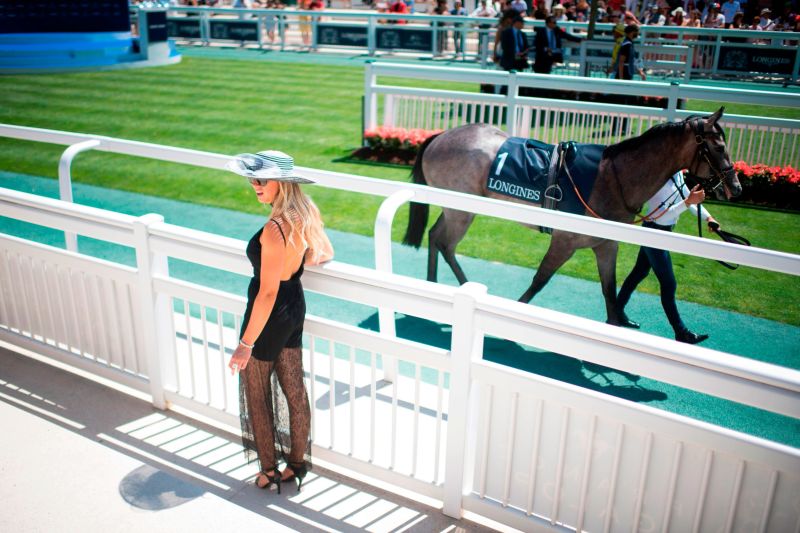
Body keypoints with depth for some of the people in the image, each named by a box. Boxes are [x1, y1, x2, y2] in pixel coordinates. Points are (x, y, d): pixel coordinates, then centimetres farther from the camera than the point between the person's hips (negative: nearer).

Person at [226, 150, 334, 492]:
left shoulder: (273, 230, -30)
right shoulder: (306, 214, -5)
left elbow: (267, 292, -29)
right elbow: (323, 254, 11)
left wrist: (246, 343, -23)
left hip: (269, 317, -8)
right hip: (296, 309, 8)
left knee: (257, 398, 14)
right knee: (294, 391, 20)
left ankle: (269, 472, 29)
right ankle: (297, 463, 36)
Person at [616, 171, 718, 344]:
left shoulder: (677, 173, 0)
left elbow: (688, 197, 10)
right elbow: (661, 215, -29)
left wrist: (707, 217, -2)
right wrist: (688, 202, -38)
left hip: (663, 232, 9)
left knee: (640, 272, 20)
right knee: (669, 284, -1)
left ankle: (617, 312, 35)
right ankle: (681, 333, 10)